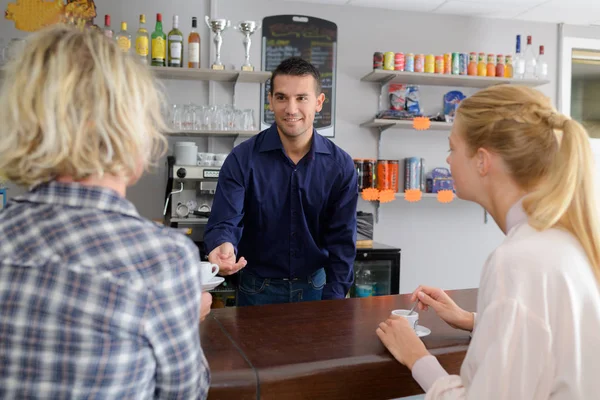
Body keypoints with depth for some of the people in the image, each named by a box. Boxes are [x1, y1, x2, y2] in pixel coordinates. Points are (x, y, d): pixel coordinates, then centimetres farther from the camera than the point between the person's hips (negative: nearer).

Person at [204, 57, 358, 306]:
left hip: (315, 286, 2)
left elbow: (342, 239, -6)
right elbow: (224, 222, -18)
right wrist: (223, 247, -42)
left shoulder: (340, 165, -8)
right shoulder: (242, 159, -13)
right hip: (257, 289, -1)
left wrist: (332, 303, -13)